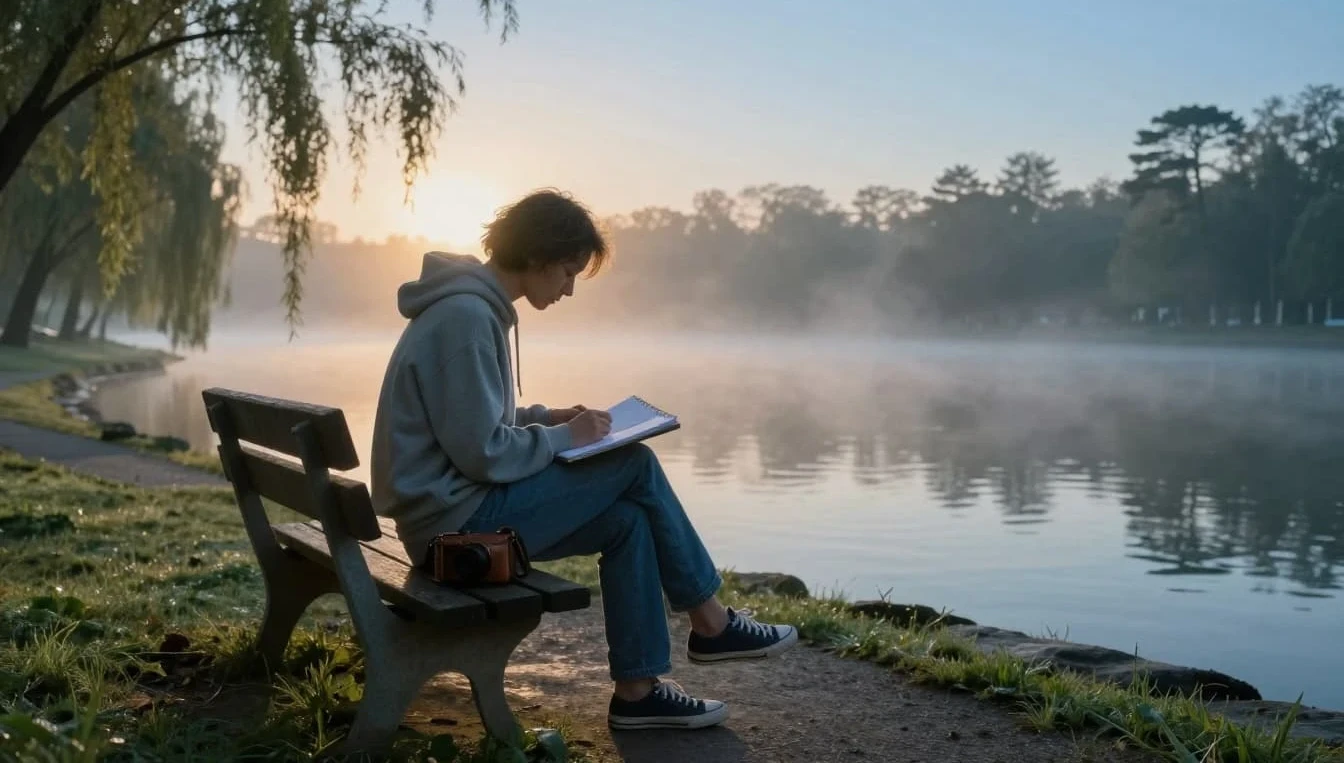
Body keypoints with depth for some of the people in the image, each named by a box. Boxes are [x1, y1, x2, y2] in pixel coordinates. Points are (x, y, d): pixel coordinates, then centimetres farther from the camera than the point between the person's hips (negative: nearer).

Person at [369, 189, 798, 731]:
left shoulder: (473, 306, 13)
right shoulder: (465, 316, -20)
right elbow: (482, 454, -23)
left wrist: (548, 417, 6)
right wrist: (563, 436, -9)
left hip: (462, 509, 10)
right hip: (456, 517, -10)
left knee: (627, 520, 0)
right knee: (635, 465, -10)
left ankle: (637, 690, 6)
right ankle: (711, 624, 5)